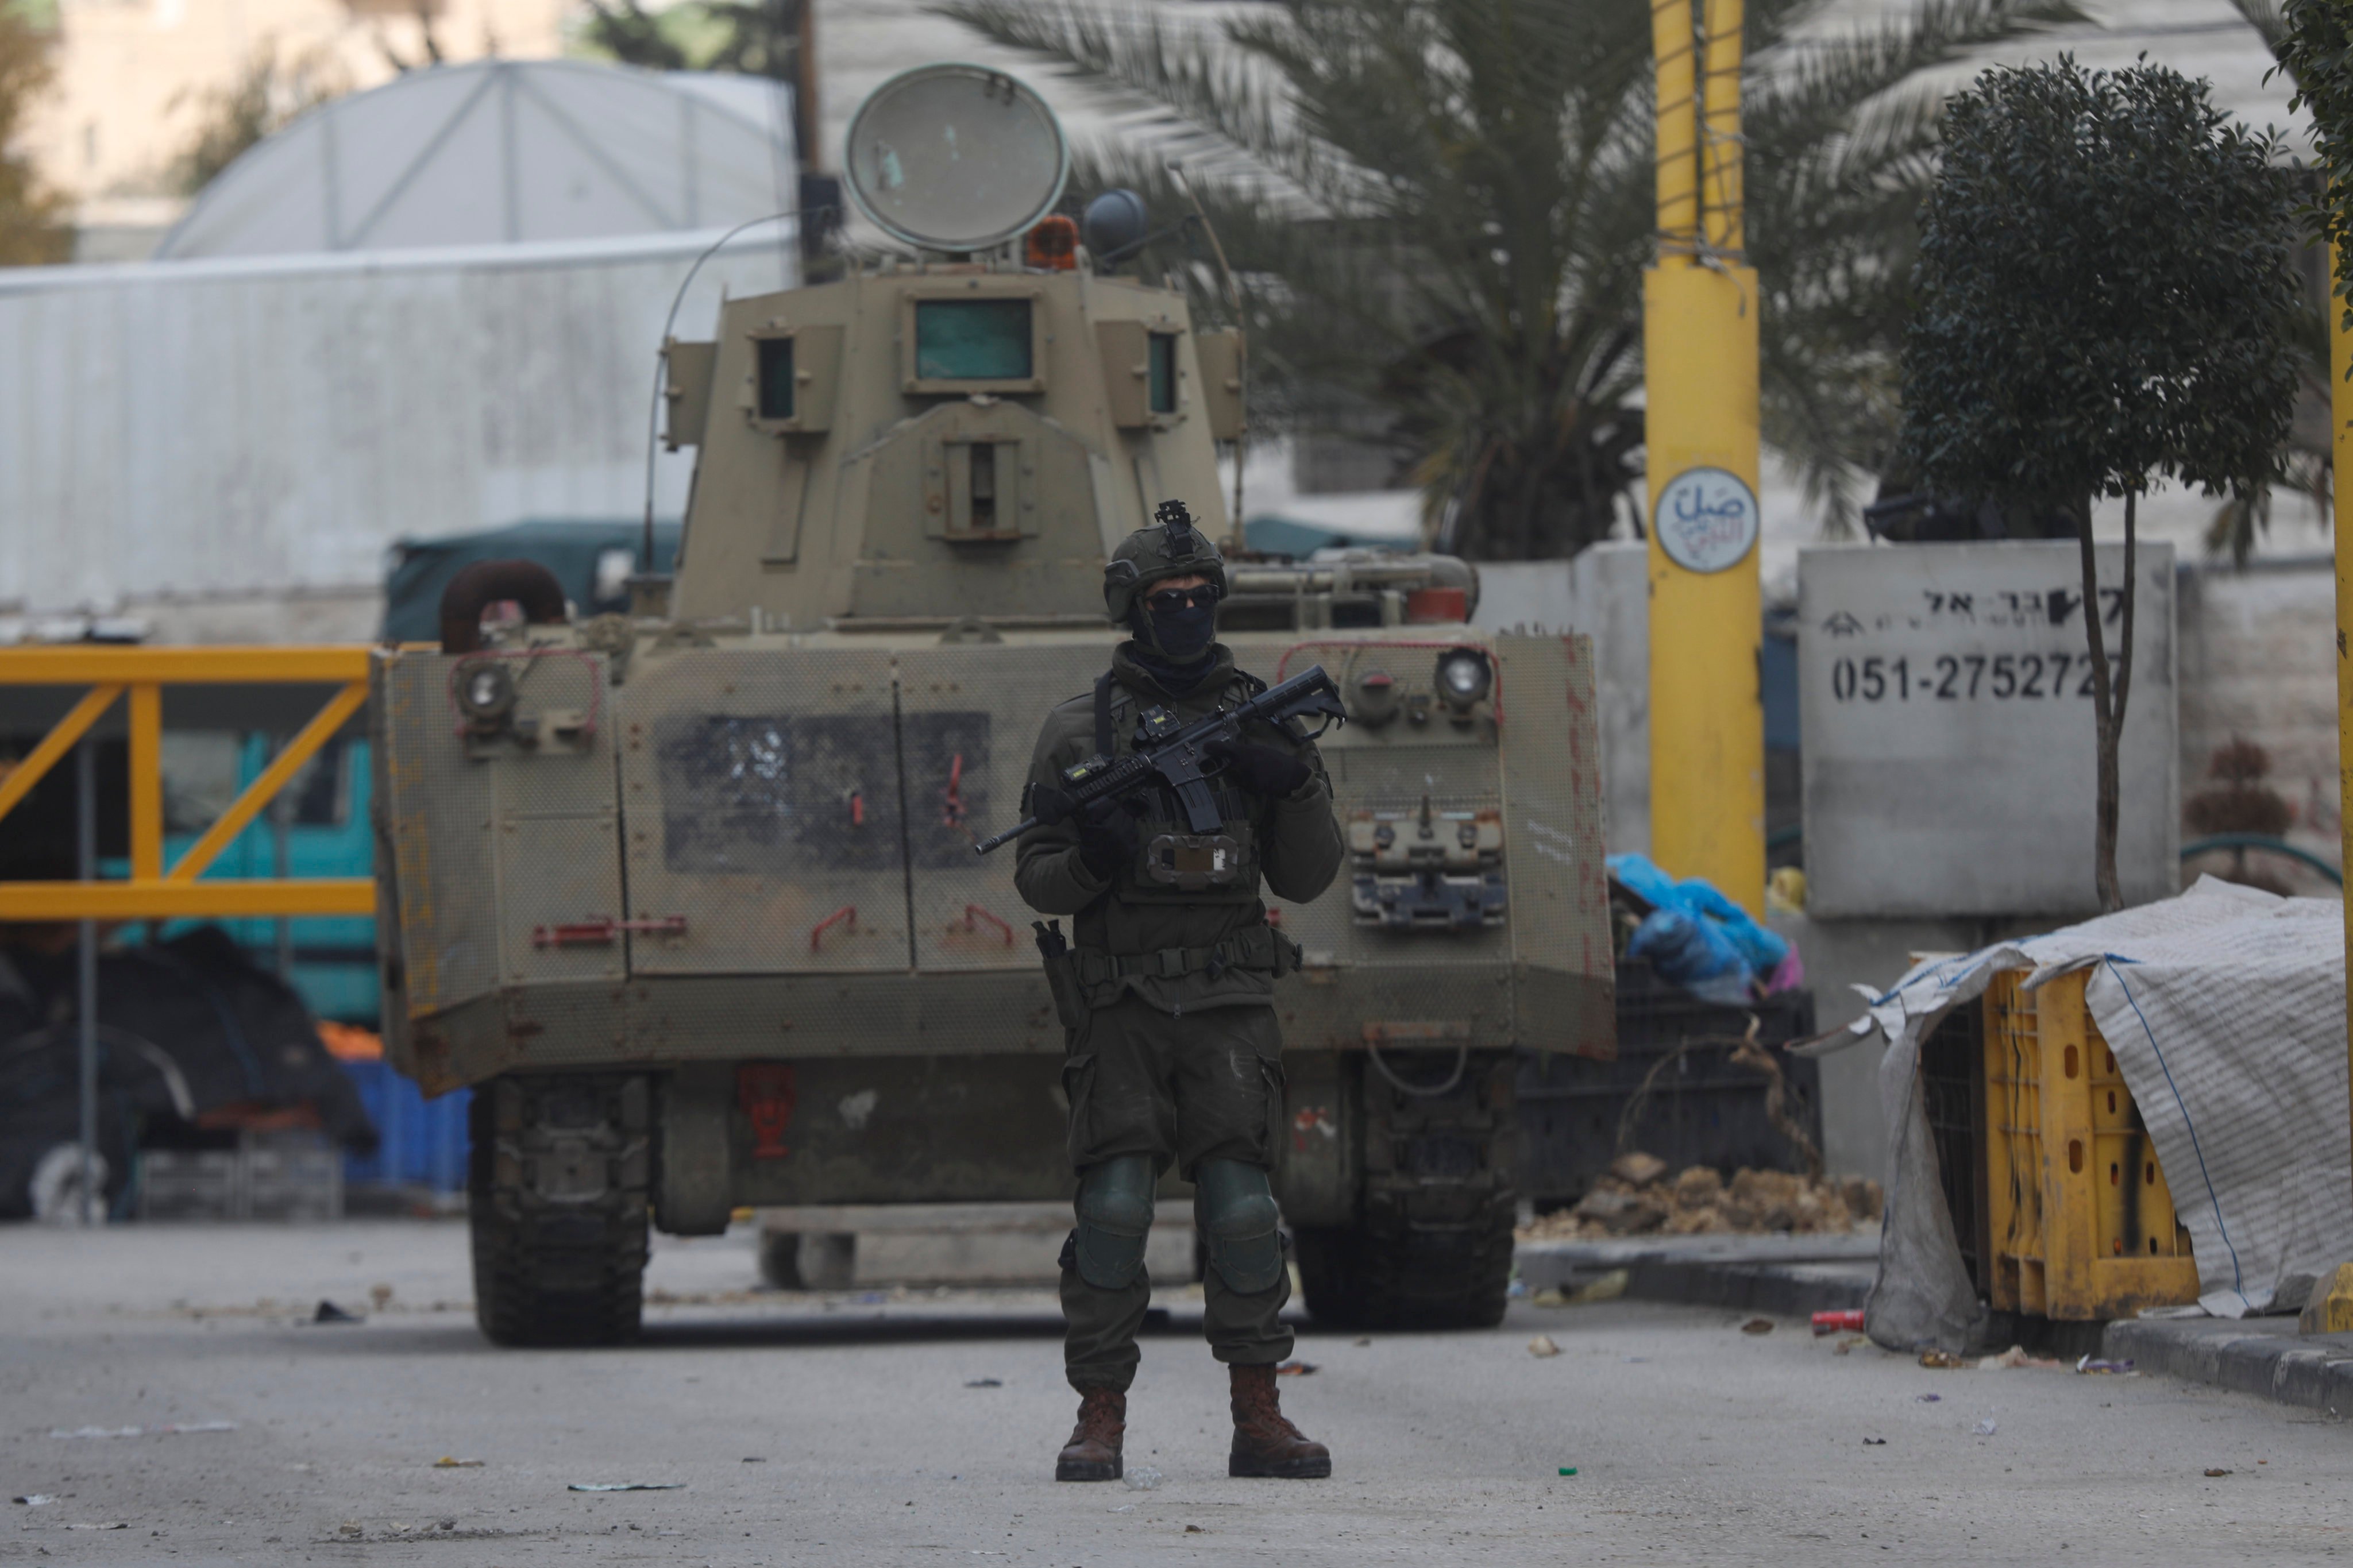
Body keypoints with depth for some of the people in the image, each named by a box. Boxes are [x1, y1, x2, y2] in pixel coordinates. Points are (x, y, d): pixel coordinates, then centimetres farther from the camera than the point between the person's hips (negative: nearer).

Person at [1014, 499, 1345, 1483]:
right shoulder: (1081, 730, 5)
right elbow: (1038, 882, 5)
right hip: (1119, 1004, -1)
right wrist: (1092, 858, -17)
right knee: (1113, 1209, -9)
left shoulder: (1255, 721, 10)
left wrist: (1295, 791, -9)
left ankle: (1258, 1419, 0)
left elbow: (1307, 877, 9)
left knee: (1241, 1209, -6)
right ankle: (1101, 1421, -3)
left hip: (1228, 1004, 1)